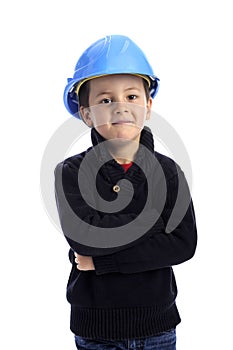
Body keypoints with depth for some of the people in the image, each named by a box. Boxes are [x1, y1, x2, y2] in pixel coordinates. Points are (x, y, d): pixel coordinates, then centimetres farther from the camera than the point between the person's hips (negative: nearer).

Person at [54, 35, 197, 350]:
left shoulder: (167, 171, -4)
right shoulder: (72, 172, -8)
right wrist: (154, 217, -17)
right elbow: (82, 237, -23)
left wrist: (101, 261, -19)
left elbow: (184, 244, -14)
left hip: (158, 323, 1)